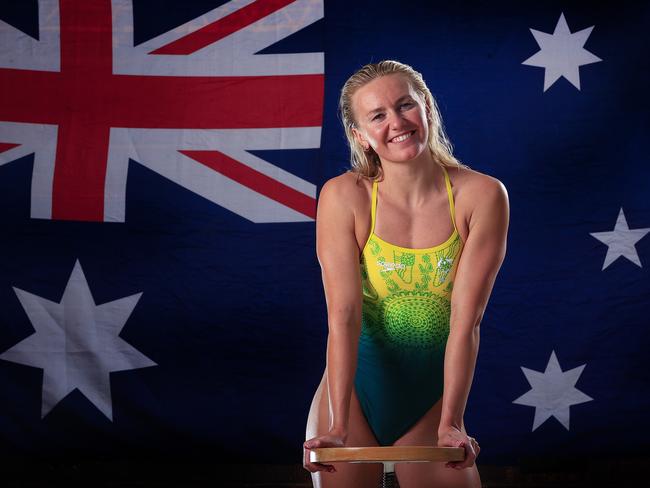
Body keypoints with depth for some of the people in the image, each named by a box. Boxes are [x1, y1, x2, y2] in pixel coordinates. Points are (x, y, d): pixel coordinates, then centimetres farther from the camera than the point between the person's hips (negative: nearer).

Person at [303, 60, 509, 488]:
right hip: (356, 389, 0)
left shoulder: (481, 195, -11)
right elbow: (344, 315, -18)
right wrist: (338, 427, -25)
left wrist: (451, 423, -21)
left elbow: (465, 319, -14)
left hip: (432, 394, 0)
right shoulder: (344, 196, -12)